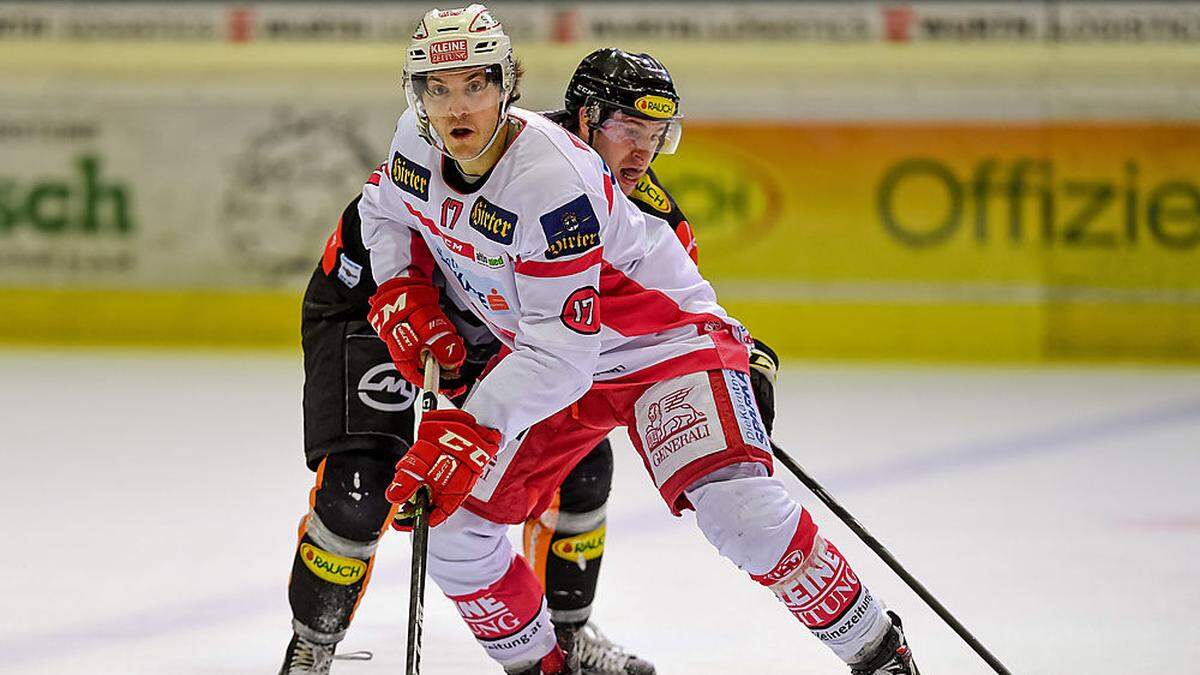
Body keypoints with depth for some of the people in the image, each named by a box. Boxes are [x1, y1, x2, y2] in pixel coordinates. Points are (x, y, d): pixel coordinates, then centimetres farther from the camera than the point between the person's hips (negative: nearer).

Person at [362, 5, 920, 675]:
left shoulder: (552, 179, -33)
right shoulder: (416, 143, -12)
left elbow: (560, 355, -35)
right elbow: (385, 210, 14)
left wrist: (470, 431, -42)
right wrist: (401, 293, -4)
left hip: (665, 339, -7)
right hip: (545, 347, 8)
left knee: (740, 510, -28)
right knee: (452, 525, -1)